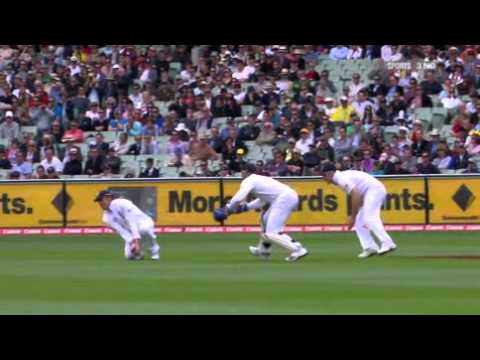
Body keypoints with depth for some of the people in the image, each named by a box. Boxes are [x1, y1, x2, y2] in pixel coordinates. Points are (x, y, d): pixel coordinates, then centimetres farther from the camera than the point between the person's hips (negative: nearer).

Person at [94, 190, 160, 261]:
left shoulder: (121, 204, -21)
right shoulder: (107, 218, -4)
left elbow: (132, 221, -28)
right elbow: (122, 232, -12)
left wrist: (136, 240, -38)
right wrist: (132, 243, -29)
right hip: (131, 234, 5)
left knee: (144, 228, -41)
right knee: (130, 255, -20)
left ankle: (154, 249, -16)